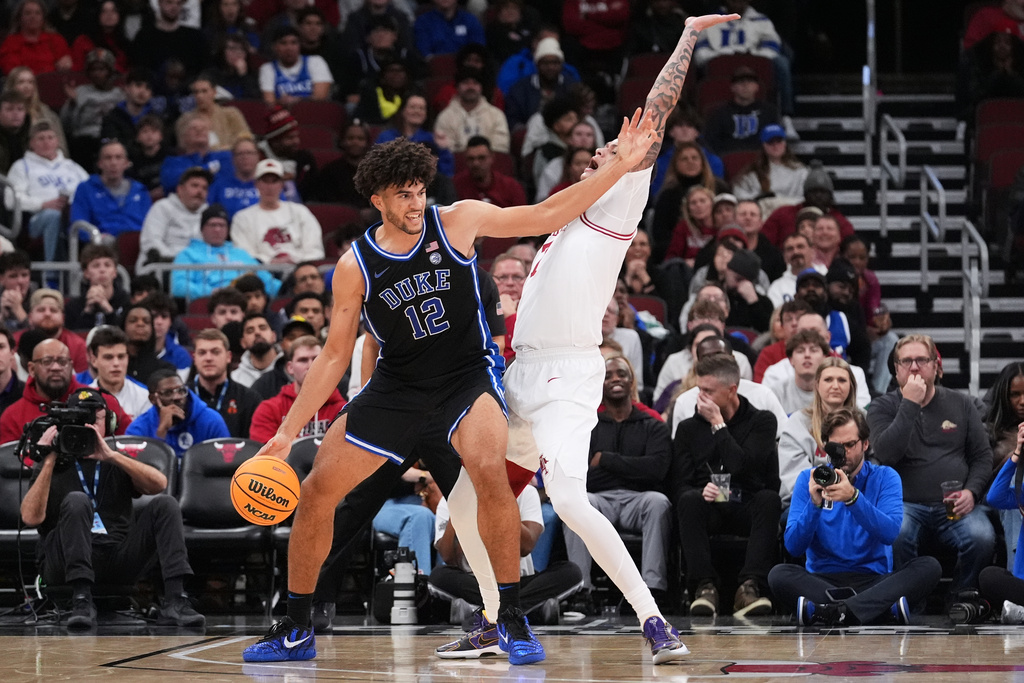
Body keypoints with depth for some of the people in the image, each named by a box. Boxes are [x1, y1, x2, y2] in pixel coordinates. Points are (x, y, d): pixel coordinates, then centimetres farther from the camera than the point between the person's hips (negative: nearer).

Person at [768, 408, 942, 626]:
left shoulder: (885, 477, 5)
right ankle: (886, 609, -35)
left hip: (874, 579, 0)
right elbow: (794, 547, -2)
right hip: (823, 580, 0)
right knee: (779, 575, -29)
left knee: (929, 567, -26)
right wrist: (815, 504, -18)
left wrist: (853, 497, -27)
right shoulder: (809, 479, 7)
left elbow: (890, 533, -13)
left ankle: (824, 611, -40)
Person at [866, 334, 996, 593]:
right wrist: (910, 404, -13)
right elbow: (886, 454, -12)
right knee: (896, 536, -36)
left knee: (982, 538, -29)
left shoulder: (961, 404, 14)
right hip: (905, 504, -2)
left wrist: (971, 491, -4)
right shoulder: (882, 407, 7)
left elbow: (982, 456, 15)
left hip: (954, 505, 2)